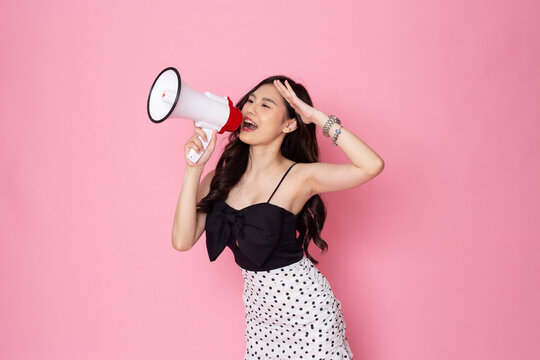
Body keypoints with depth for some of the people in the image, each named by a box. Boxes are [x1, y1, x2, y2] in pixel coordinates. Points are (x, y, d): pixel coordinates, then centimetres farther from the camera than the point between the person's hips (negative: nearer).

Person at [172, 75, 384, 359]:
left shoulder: (299, 177, -15)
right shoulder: (222, 177, -3)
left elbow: (372, 165, -29)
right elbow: (182, 240, -12)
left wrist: (318, 117, -24)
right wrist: (194, 168, -16)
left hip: (305, 303, -4)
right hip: (258, 306, 4)